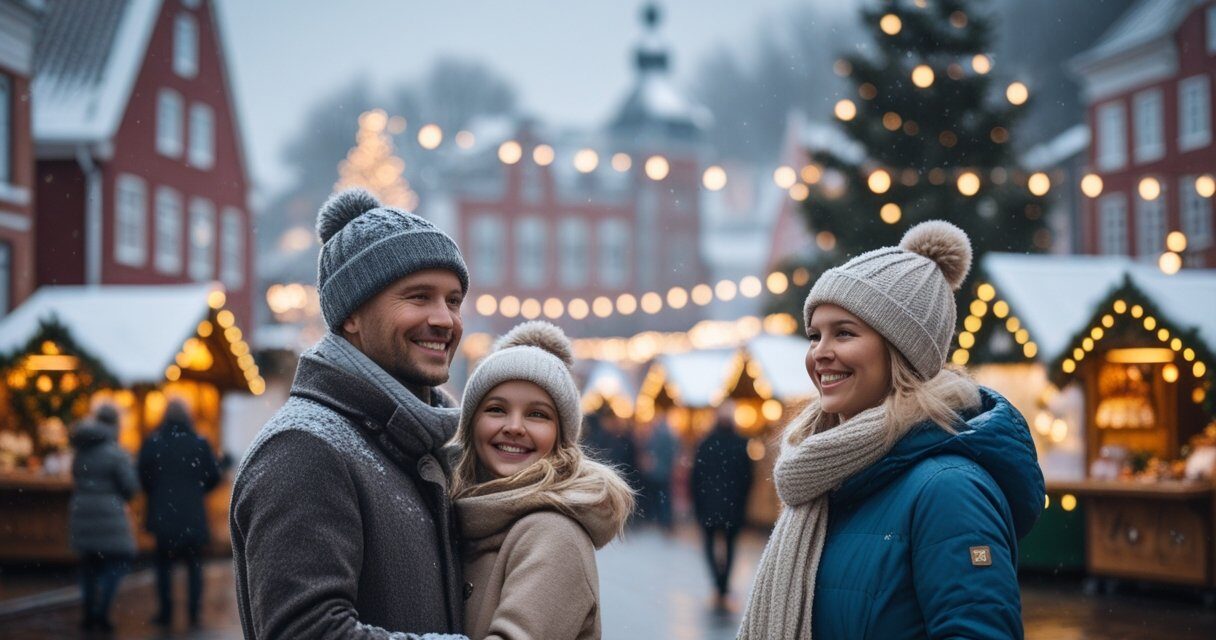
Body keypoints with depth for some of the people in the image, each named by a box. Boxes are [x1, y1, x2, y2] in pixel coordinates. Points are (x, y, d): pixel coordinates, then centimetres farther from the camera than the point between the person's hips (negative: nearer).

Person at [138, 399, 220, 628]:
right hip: (193, 515, 0)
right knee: (194, 565, 9)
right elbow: (214, 476, -1)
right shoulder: (199, 444, -3)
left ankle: (165, 613, 3)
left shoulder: (152, 443, -4)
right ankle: (194, 613, 4)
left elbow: (143, 477, -4)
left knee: (164, 564, 8)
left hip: (163, 513, 0)